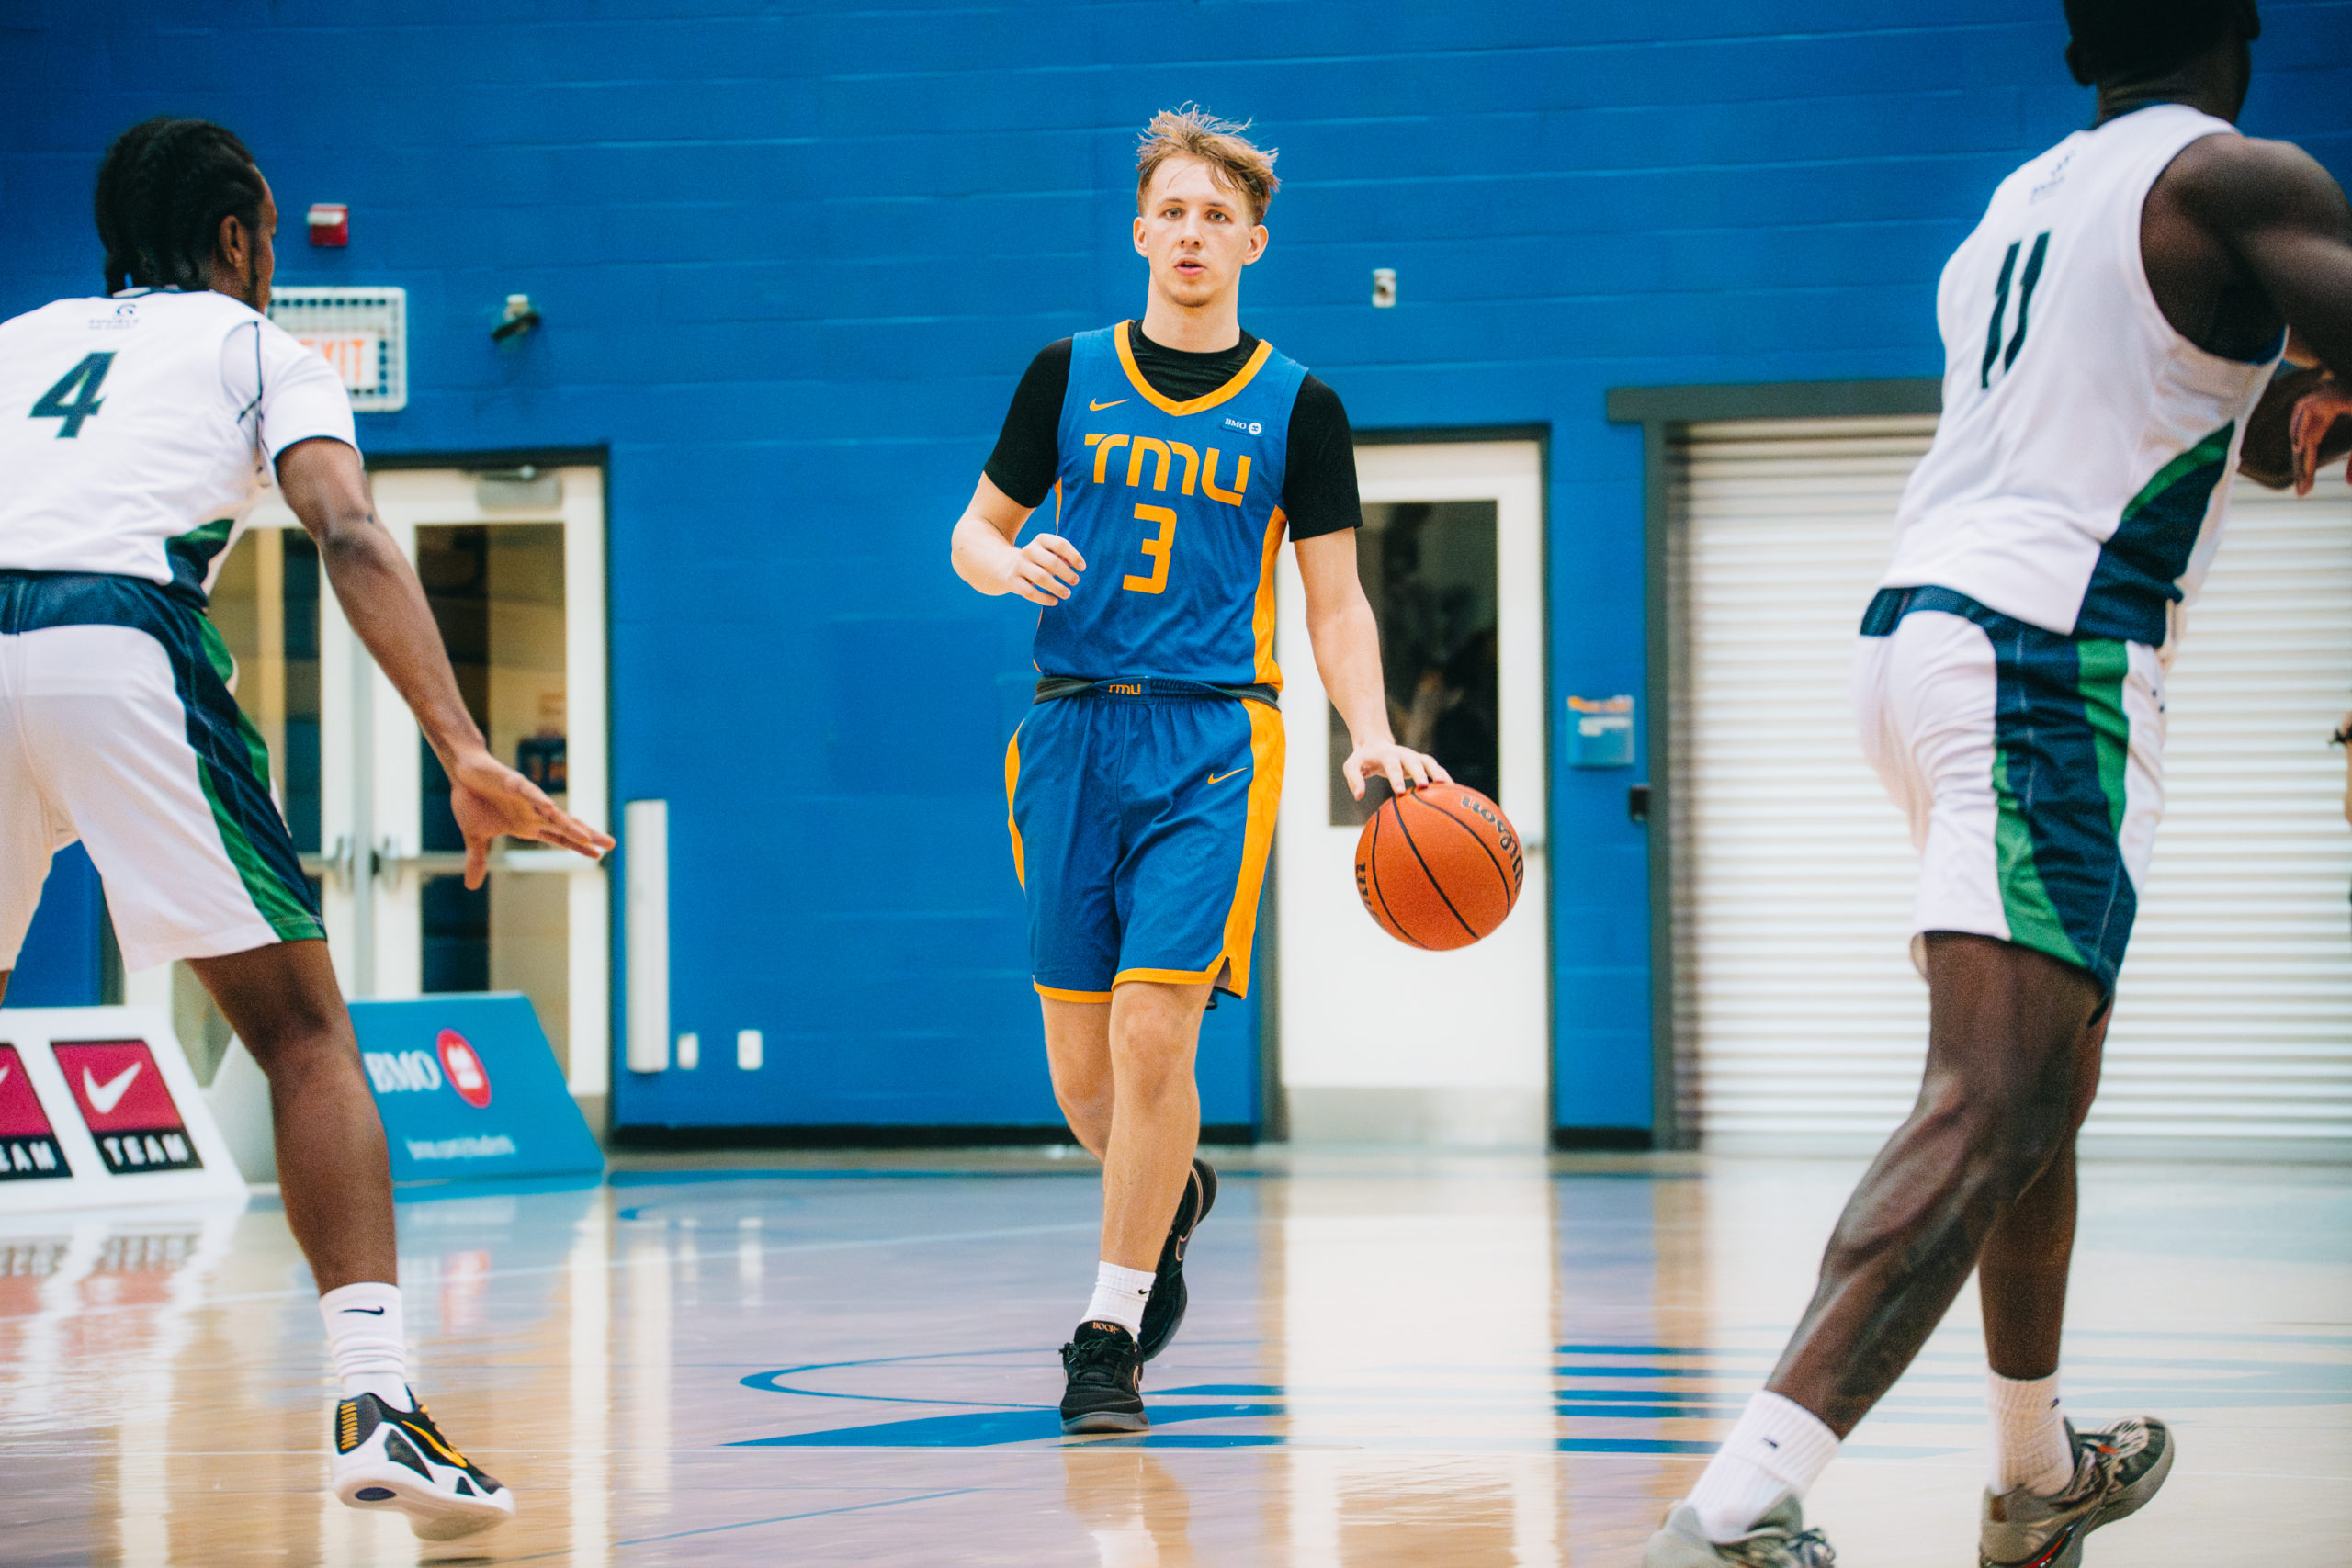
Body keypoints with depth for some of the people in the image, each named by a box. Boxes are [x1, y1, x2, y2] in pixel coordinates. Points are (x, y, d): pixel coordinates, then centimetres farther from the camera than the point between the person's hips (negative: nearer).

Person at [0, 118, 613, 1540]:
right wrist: (465, 755, -8)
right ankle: (377, 1397, -8)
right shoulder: (254, 346, 21)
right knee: (306, 1037, 6)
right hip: (116, 640, -3)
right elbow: (351, 535, 3)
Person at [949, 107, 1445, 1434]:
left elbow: (1336, 601, 6)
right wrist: (1013, 565, -9)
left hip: (1215, 739, -2)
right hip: (1075, 728, 2)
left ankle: (1111, 1334, -4)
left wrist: (1372, 736, -10)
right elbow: (977, 530, 15)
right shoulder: (1069, 376, 9)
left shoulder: (1297, 406, 5)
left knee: (1151, 1029, -15)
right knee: (1080, 1061, 3)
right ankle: (1170, 1199, 36)